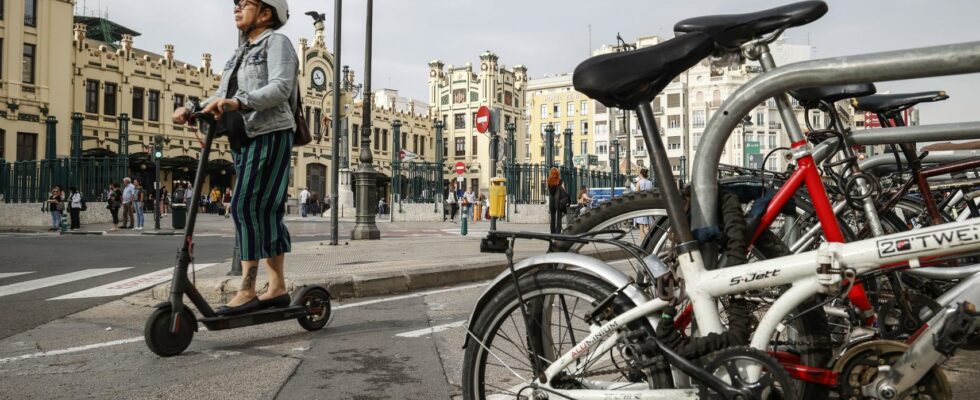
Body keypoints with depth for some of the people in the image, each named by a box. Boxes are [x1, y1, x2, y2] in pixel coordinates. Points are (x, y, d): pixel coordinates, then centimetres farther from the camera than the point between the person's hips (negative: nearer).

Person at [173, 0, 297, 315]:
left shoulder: (277, 42, -2)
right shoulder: (241, 52, 23)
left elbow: (281, 87, -19)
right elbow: (221, 97, 16)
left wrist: (238, 102, -31)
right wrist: (192, 110, 0)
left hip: (270, 135, -8)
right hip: (244, 139, 8)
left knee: (246, 206, -16)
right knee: (266, 213, 7)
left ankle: (247, 290, -13)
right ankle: (277, 288, 10)